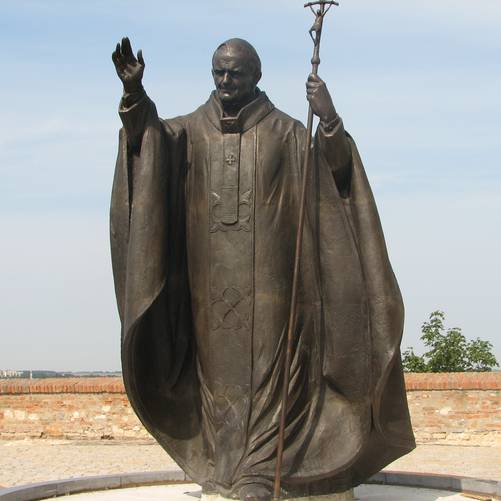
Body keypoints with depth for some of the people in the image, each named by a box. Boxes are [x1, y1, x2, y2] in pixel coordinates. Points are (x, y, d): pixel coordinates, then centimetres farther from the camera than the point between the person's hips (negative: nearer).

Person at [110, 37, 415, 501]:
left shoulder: (284, 130, 3)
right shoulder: (192, 129, 8)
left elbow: (334, 167, -9)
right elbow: (149, 136, -10)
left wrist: (329, 121, -27)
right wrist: (134, 93, -29)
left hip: (265, 275, -2)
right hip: (212, 279, 3)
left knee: (265, 367, -5)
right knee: (219, 367, 6)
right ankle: (223, 462, 15)